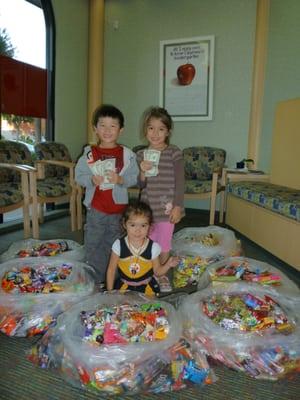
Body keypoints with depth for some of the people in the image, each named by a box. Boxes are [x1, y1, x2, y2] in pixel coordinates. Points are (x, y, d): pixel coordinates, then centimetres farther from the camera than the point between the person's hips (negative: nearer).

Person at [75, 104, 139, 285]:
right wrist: (91, 180, -18)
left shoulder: (127, 154, -3)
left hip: (118, 208, 0)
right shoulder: (89, 154, -1)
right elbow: (79, 175, 1)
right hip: (96, 208, 1)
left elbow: (134, 178, -2)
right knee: (93, 244, 7)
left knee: (113, 244, 15)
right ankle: (97, 279, 25)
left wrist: (120, 179, -20)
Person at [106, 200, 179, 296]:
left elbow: (157, 272, 0)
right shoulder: (119, 245, -14)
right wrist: (110, 292, -3)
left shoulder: (153, 247, -13)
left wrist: (168, 265, -18)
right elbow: (111, 270, -2)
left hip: (147, 288, 0)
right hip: (123, 287, 0)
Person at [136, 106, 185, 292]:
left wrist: (177, 207, -11)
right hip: (147, 206, 3)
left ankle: (161, 275, 32)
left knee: (164, 244, 8)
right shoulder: (141, 155, 2)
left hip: (167, 206, -2)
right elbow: (140, 186, 4)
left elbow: (180, 182, -7)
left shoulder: (174, 153, -7)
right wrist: (143, 172, -16)